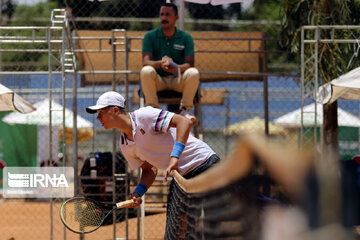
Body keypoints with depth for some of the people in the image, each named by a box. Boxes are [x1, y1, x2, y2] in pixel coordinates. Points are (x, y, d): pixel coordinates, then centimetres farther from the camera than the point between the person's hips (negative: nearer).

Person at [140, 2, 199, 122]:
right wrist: (160, 64, -33)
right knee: (146, 71, -33)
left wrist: (176, 68, -32)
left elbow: (190, 63, -8)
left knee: (194, 73, -31)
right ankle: (153, 108, -24)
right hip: (157, 80, 0)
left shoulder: (186, 38, 3)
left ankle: (185, 109, -18)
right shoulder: (150, 36, 2)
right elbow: (145, 62, -10)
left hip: (178, 79, 0)